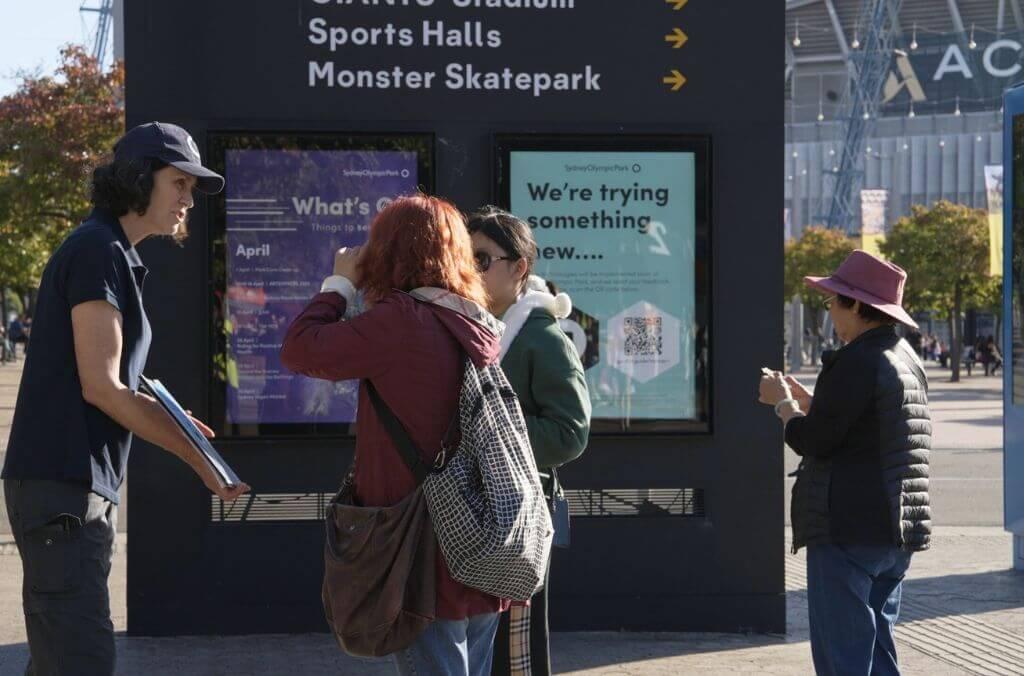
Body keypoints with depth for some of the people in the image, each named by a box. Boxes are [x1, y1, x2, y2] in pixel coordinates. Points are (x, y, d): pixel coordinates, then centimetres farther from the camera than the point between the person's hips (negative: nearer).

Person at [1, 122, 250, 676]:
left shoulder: (111, 254, 20)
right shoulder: (101, 250, -10)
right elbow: (100, 386, -16)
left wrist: (170, 420, 5)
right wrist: (195, 455, -11)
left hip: (76, 484, 10)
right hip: (61, 485, -10)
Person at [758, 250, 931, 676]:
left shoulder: (857, 362, -15)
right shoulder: (906, 359, 16)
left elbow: (814, 441, -16)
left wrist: (783, 404, 2)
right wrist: (806, 401, 25)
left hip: (849, 531, -10)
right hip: (895, 532, 10)